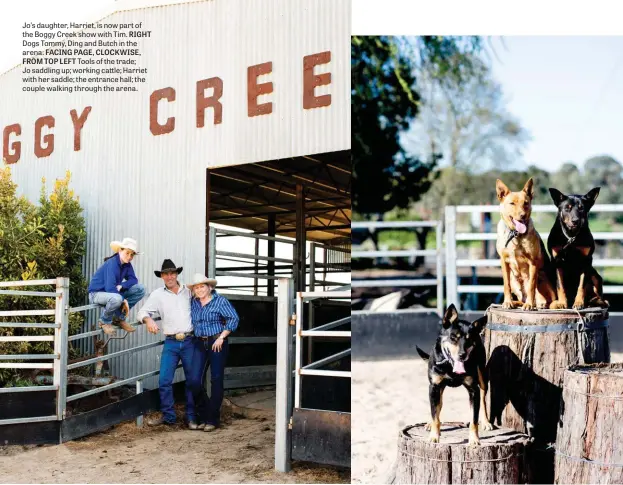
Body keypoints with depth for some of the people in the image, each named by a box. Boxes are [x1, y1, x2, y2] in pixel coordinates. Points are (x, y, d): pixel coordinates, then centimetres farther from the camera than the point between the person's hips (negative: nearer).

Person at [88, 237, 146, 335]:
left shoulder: (127, 264, -2)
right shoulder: (112, 264, -25)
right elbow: (110, 288, -30)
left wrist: (121, 286, -22)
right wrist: (124, 300, -24)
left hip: (114, 292, 8)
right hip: (96, 293, -8)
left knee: (140, 289, -7)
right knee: (116, 299, -41)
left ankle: (119, 318, 1)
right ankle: (104, 321, -9)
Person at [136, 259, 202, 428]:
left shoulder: (189, 292, 6)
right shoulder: (158, 294, 4)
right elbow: (143, 311, 1)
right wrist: (148, 320, -19)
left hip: (189, 342, 0)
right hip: (171, 343, 0)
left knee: (193, 380, 4)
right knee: (164, 380, -2)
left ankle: (192, 417, 16)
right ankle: (168, 416, 12)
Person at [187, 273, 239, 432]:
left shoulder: (220, 301, -6)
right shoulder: (193, 303, 8)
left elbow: (234, 319, -12)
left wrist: (221, 337, -15)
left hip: (217, 343, -5)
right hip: (200, 344, 5)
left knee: (216, 381, 1)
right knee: (196, 381, -1)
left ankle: (213, 419, 11)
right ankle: (203, 416, 16)